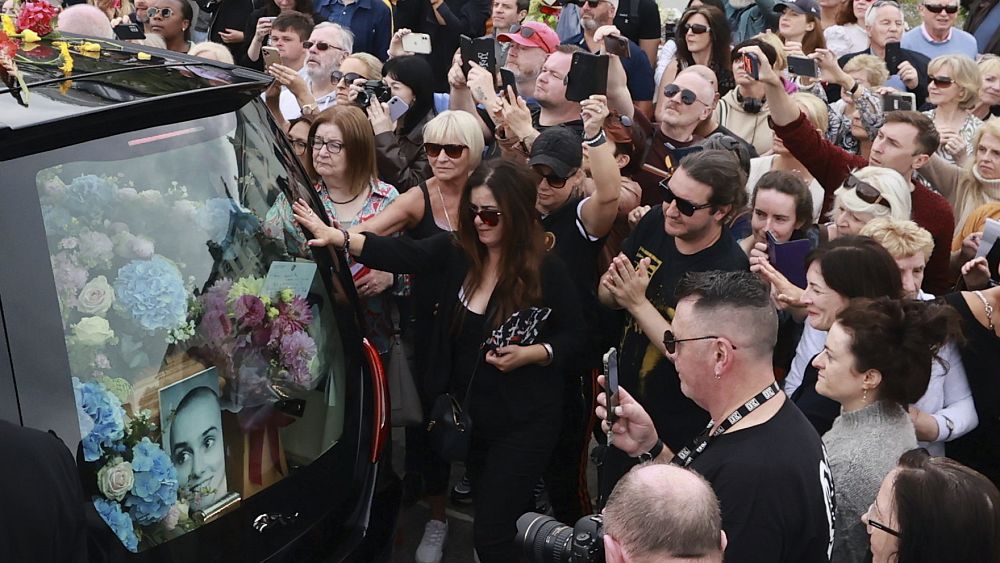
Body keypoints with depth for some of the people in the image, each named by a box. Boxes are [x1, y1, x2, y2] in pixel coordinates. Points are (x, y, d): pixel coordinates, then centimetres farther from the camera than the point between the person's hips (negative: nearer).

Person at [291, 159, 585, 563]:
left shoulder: (547, 271, -13)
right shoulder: (458, 252, -3)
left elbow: (572, 339, -5)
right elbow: (401, 254, -17)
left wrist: (530, 354, -23)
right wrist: (336, 237, -30)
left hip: (523, 422, -5)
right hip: (470, 413, 5)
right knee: (492, 516, 19)